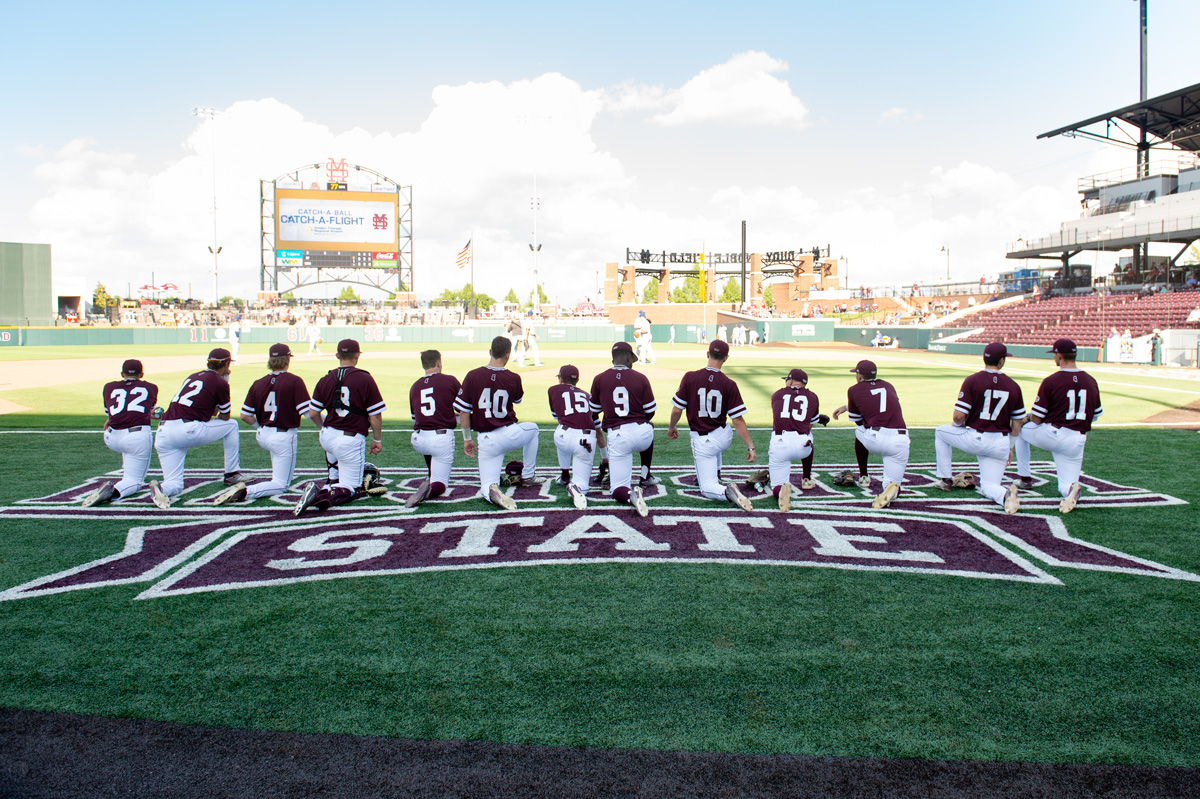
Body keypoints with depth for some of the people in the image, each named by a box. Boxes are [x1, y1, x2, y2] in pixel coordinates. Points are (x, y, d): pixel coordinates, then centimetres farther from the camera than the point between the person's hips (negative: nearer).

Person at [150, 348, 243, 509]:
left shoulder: (193, 376, 24)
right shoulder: (220, 382, 2)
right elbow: (225, 417, 14)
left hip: (163, 435, 6)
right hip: (188, 431, -6)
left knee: (174, 485, 10)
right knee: (231, 425, 20)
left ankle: (162, 489, -25)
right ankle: (232, 474, 23)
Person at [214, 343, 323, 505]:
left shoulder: (257, 384, 1)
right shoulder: (294, 381, -13)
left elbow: (245, 416, 3)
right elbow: (310, 413, -17)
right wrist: (321, 425, 3)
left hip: (262, 436, 6)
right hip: (284, 437, -6)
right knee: (281, 486, 2)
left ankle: (276, 475, 39)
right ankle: (244, 492, -20)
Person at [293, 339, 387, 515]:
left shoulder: (325, 380, 3)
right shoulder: (366, 380, -10)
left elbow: (314, 413, 9)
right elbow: (375, 416, -8)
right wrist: (377, 440, 6)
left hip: (327, 436, 6)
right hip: (351, 440, -5)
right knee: (351, 490, 0)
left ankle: (333, 481, 32)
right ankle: (322, 493, -26)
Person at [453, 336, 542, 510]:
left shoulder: (472, 376, -8)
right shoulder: (513, 378, -8)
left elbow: (463, 411, -4)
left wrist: (467, 439, 7)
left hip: (486, 440, 0)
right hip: (510, 434, 0)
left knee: (486, 486, 10)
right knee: (532, 428, 35)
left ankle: (491, 490, -27)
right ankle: (527, 476, 36)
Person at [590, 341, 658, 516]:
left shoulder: (599, 379, 2)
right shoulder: (640, 378, 1)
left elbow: (594, 411, 13)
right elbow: (650, 412, 5)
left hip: (616, 437, -1)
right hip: (641, 433, 1)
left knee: (618, 489, 4)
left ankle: (630, 495, -31)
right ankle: (645, 477, 42)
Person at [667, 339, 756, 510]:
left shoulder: (690, 377, -14)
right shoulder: (729, 384, -11)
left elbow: (676, 410, -8)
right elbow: (737, 420, -12)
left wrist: (671, 428, 12)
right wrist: (750, 446, -5)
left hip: (703, 442, -3)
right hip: (725, 437, 3)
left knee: (707, 488, 4)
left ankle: (725, 491, -28)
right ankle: (715, 474, 40)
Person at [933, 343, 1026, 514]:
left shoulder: (972, 381, -9)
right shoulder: (1013, 386, 3)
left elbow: (958, 416, -13)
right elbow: (1018, 423, 9)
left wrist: (957, 424, 11)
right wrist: (1010, 447, 22)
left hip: (975, 440, -3)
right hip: (1000, 445, 3)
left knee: (941, 432, 26)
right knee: (989, 487, 14)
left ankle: (946, 480, 26)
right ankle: (1006, 494, -24)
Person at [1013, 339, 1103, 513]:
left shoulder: (1051, 381, -11)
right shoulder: (1091, 381, 5)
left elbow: (1035, 418, -10)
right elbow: (1096, 415, 14)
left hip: (1051, 435, -4)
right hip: (1077, 442, 4)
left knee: (1019, 428, 28)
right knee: (1065, 488, 14)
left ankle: (1024, 477, 27)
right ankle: (1071, 487, -25)